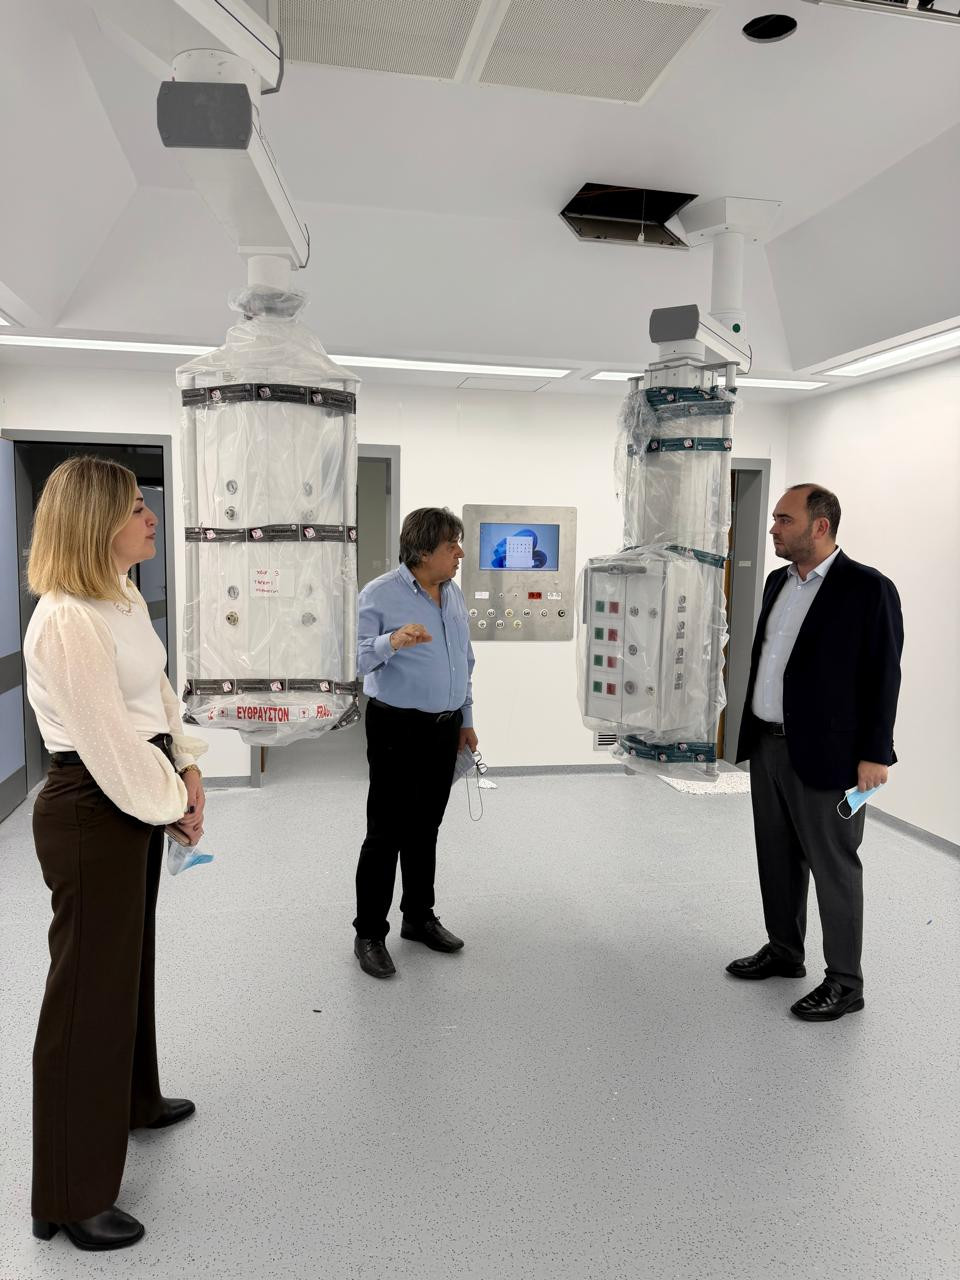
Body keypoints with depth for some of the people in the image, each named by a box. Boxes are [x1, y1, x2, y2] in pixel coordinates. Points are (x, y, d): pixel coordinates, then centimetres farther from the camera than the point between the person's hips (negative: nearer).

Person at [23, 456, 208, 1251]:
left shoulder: (125, 598, 6)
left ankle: (132, 1100, 49)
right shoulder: (67, 621, -24)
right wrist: (173, 806, -11)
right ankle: (70, 1198, 21)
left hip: (137, 798, 10)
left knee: (131, 960, 25)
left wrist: (187, 769, 4)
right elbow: (109, 743, -23)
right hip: (91, 813, -10)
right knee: (87, 989, 3)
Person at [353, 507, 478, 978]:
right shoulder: (379, 594, -10)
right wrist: (392, 642, -38)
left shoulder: (454, 595, 9)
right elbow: (360, 658, -19)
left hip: (444, 729, 6)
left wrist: (466, 719, 17)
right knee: (386, 834, 0)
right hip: (397, 729, -6)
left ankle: (419, 917, 29)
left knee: (425, 830, 16)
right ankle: (369, 934, 12)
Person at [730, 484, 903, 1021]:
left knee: (833, 868, 5)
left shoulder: (868, 588, -12)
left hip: (825, 754, -7)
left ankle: (845, 983, 19)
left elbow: (884, 676, -12)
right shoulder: (778, 582, 9)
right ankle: (784, 951, 35)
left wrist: (875, 753, -14)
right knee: (778, 857, 18)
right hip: (768, 745, 7)